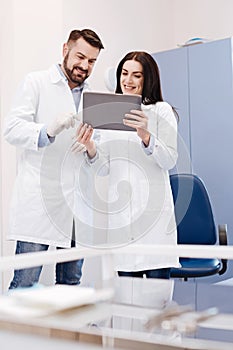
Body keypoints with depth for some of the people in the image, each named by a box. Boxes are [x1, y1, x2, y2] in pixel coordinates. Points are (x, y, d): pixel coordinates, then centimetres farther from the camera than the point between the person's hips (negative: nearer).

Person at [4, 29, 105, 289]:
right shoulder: (36, 83, 6)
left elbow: (101, 161, 16)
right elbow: (12, 128, -7)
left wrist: (92, 148, -7)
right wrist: (49, 130, -25)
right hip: (39, 198, -5)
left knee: (71, 284, 8)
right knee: (25, 283, -6)